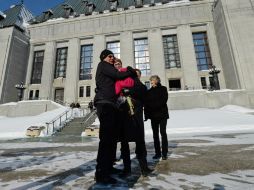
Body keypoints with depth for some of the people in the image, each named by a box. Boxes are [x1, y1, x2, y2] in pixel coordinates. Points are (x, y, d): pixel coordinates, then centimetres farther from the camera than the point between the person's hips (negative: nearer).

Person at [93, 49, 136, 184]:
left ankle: (108, 168, 18)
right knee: (106, 138, -13)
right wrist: (132, 72, 9)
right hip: (104, 103, -9)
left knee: (111, 137, 9)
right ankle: (101, 173, -8)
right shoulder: (102, 65, 7)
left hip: (109, 104, 9)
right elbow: (118, 75, -6)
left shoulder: (108, 70, 32)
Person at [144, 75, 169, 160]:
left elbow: (163, 101, -8)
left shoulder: (163, 89, 3)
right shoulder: (149, 91, 10)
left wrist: (153, 105, -12)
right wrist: (147, 115, -4)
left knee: (163, 133, -4)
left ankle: (164, 153, 4)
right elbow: (146, 103, 4)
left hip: (162, 114, -3)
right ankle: (157, 153, 16)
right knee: (155, 134, 7)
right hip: (153, 115, 3)